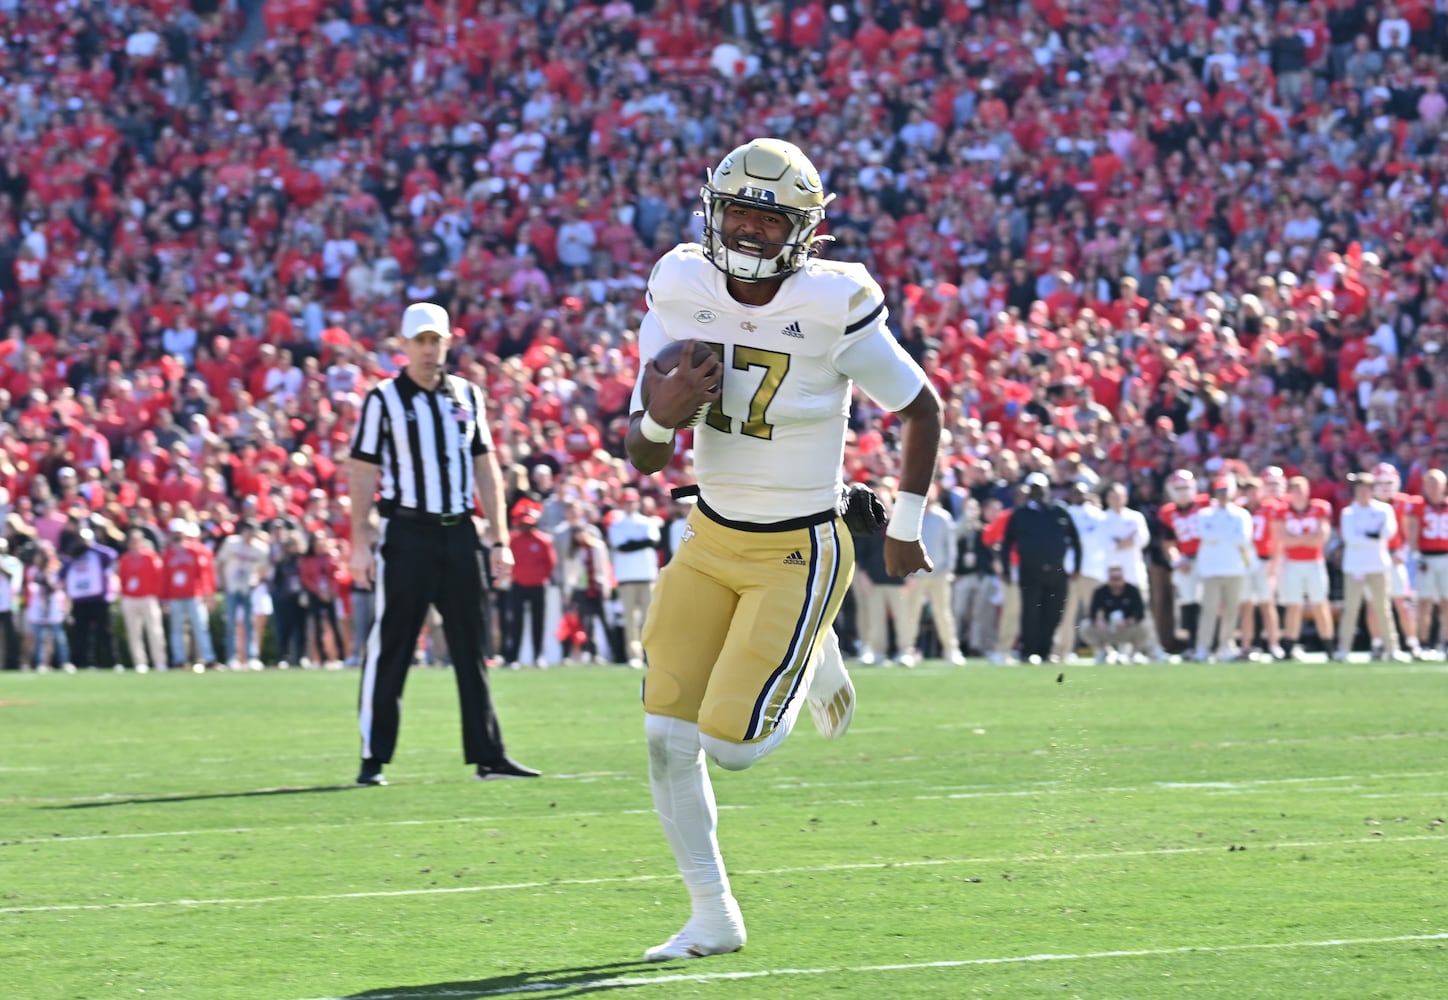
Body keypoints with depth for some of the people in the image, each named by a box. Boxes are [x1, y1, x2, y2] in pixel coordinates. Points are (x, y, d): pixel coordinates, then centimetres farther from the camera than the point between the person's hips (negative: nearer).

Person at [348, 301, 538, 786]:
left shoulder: (466, 395, 12)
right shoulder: (383, 399, 0)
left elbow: (486, 470, 14)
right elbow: (362, 473, -3)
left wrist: (499, 540, 9)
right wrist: (360, 543, -10)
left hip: (459, 534, 4)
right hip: (407, 533, -4)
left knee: (472, 647, 6)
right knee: (390, 649, -3)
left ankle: (488, 754, 10)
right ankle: (373, 759, 1)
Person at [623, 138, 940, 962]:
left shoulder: (833, 309, -20)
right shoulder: (682, 292, -7)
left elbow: (922, 407, -4)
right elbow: (643, 458, -3)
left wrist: (907, 526, 3)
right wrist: (661, 417, -26)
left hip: (800, 553, -5)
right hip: (711, 543, 5)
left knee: (731, 744, -11)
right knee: (667, 737, -2)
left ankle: (815, 662, 23)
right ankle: (713, 918, 16)